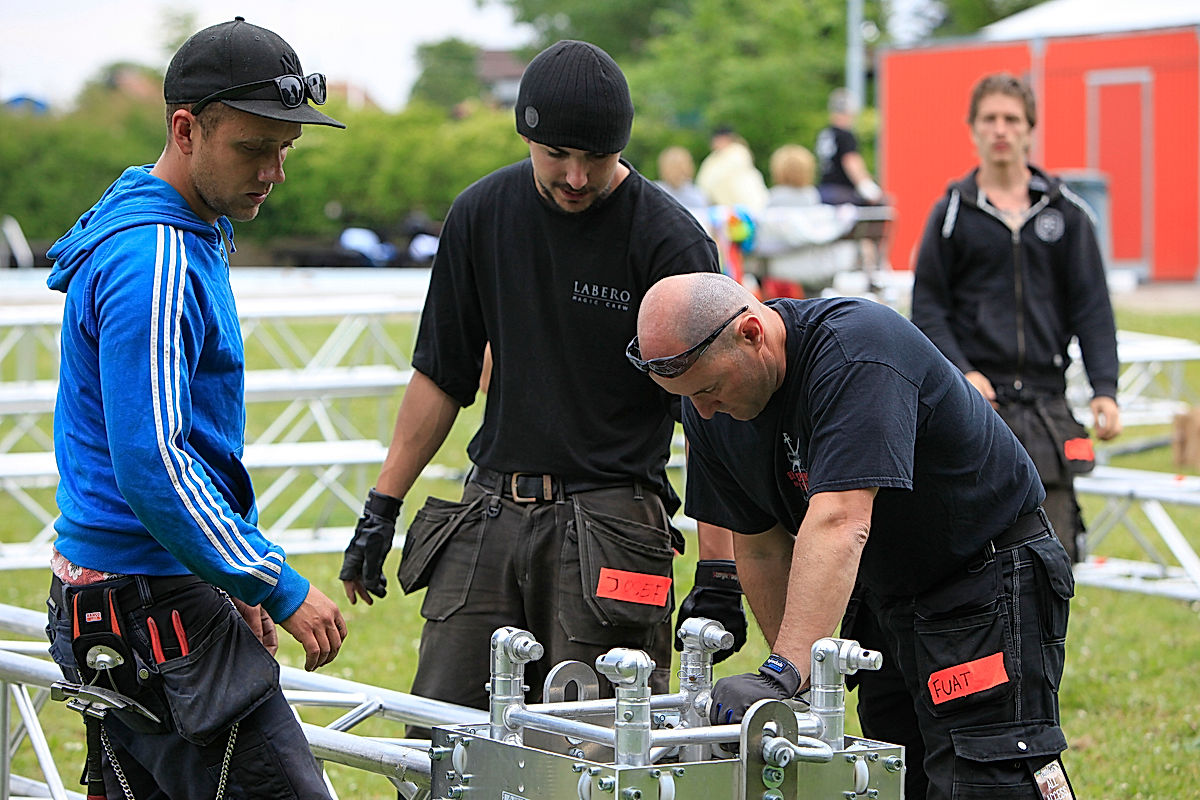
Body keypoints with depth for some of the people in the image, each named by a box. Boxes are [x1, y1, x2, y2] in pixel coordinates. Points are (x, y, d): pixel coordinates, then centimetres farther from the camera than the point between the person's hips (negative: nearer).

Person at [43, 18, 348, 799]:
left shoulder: (188, 241, 16)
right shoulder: (154, 262, -18)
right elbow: (152, 469, -24)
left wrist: (238, 583, 22)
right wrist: (279, 587, -18)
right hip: (154, 614, -11)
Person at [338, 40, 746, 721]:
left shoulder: (671, 241, -8)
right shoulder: (482, 214, 6)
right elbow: (442, 376, 15)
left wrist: (718, 571, -13)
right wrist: (383, 506, 12)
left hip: (610, 520, -4)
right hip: (492, 511, 4)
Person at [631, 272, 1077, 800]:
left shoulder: (856, 350, -30)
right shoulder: (709, 409, -5)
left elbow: (839, 523, -39)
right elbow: (760, 547, 4)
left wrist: (784, 670, -45)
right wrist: (791, 670, 0)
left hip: (988, 586, -8)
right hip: (884, 595, 8)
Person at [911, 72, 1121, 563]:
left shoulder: (1065, 211, 10)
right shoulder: (951, 214, 6)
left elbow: (1092, 306, 8)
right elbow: (927, 308, 5)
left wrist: (1104, 389, -4)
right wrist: (960, 372, -12)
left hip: (1046, 403, 2)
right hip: (975, 401, -1)